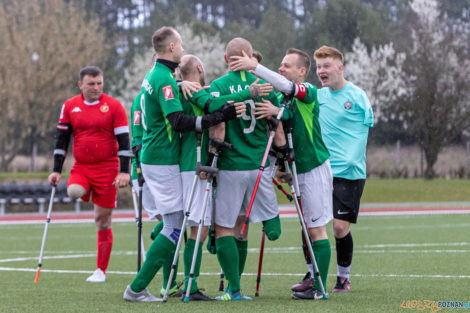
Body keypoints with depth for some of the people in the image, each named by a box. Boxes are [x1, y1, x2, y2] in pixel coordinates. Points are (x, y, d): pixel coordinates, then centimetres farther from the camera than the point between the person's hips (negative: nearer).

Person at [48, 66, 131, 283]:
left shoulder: (113, 106, -4)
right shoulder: (70, 106, 4)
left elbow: (123, 140, -5)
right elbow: (61, 140, 9)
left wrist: (124, 172, -12)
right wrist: (56, 171, 4)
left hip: (107, 168, -2)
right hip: (81, 167, 3)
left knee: (103, 221, -1)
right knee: (73, 191, -31)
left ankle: (101, 270, 8)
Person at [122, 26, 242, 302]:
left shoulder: (153, 75, 14)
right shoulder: (165, 79, -17)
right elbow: (178, 122, -27)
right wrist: (219, 117, -29)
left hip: (153, 157, 10)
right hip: (163, 162, -10)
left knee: (172, 222, 15)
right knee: (174, 225, -7)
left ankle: (169, 286, 18)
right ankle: (137, 289, -7)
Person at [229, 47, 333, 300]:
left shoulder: (309, 91, -11)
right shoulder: (286, 98, 13)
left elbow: (285, 86, -29)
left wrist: (254, 67, -34)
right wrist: (275, 111, -24)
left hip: (315, 168, -8)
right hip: (300, 169, 8)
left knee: (316, 229, -7)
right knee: (308, 228, 12)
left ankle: (320, 287, -6)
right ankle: (314, 279, 19)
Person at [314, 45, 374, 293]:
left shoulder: (357, 96, -3)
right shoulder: (316, 96, 11)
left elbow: (365, 130, -1)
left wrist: (349, 161, -9)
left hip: (349, 174, -4)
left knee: (340, 227, -7)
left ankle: (343, 277, 13)